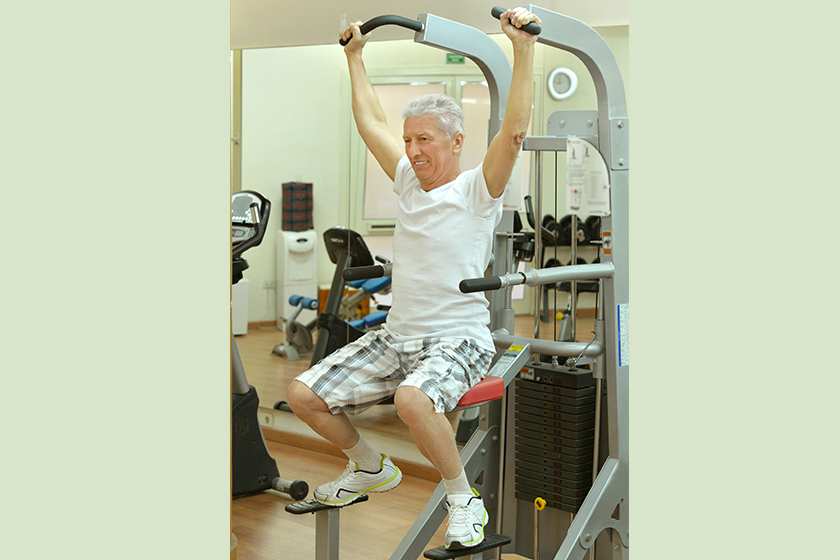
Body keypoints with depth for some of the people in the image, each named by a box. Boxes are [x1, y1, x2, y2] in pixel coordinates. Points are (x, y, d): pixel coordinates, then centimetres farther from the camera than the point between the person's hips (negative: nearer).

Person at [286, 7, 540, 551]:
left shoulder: (477, 191, -8)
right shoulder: (409, 181, 10)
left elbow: (514, 131, -23)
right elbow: (371, 122, 21)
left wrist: (524, 47, -27)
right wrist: (355, 55, 26)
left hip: (458, 340, -7)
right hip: (396, 337, 7)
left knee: (413, 399, -39)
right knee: (303, 394, -1)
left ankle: (465, 500, -13)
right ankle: (371, 468, 24)